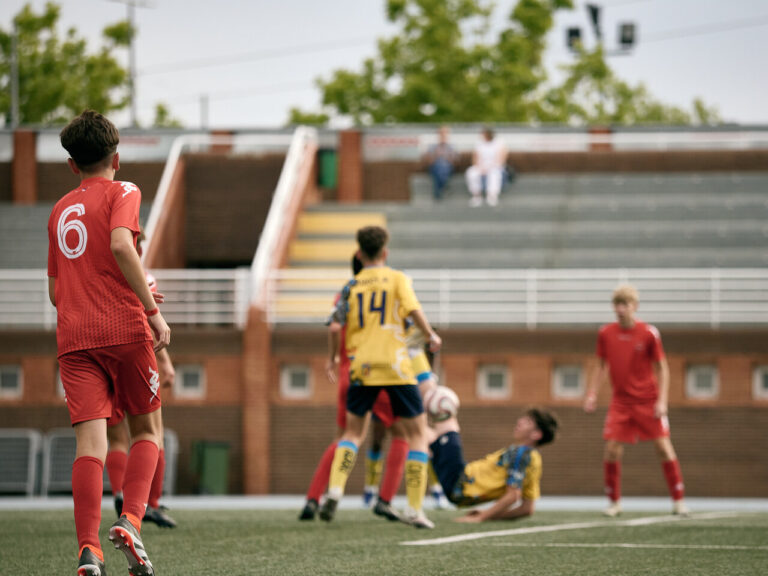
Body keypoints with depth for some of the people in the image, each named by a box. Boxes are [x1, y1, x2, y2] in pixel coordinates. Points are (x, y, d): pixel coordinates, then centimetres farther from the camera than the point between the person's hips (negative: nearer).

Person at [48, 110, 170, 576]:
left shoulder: (60, 210, 21)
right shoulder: (122, 193, 4)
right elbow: (120, 245, -17)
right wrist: (152, 309, -14)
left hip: (73, 336, 4)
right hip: (125, 328, -4)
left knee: (90, 441, -6)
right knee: (147, 429, 12)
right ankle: (131, 521, -10)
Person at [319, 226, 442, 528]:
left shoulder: (352, 286, 9)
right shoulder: (397, 279, 3)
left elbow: (337, 325, 3)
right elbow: (413, 310, -10)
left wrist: (333, 357, 19)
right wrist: (431, 336, 6)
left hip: (361, 367, 3)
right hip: (395, 366, -3)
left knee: (353, 433, 16)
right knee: (417, 433, 7)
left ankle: (335, 490, -8)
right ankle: (414, 509, -1)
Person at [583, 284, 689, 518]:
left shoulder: (649, 333, -8)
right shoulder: (605, 334, 0)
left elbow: (662, 369, -3)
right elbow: (602, 367, 13)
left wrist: (662, 400, -11)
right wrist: (592, 394, 4)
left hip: (648, 400, -2)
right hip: (620, 401, 2)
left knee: (663, 447, -6)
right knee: (612, 450, -7)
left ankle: (678, 500, 3)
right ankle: (613, 502, 8)